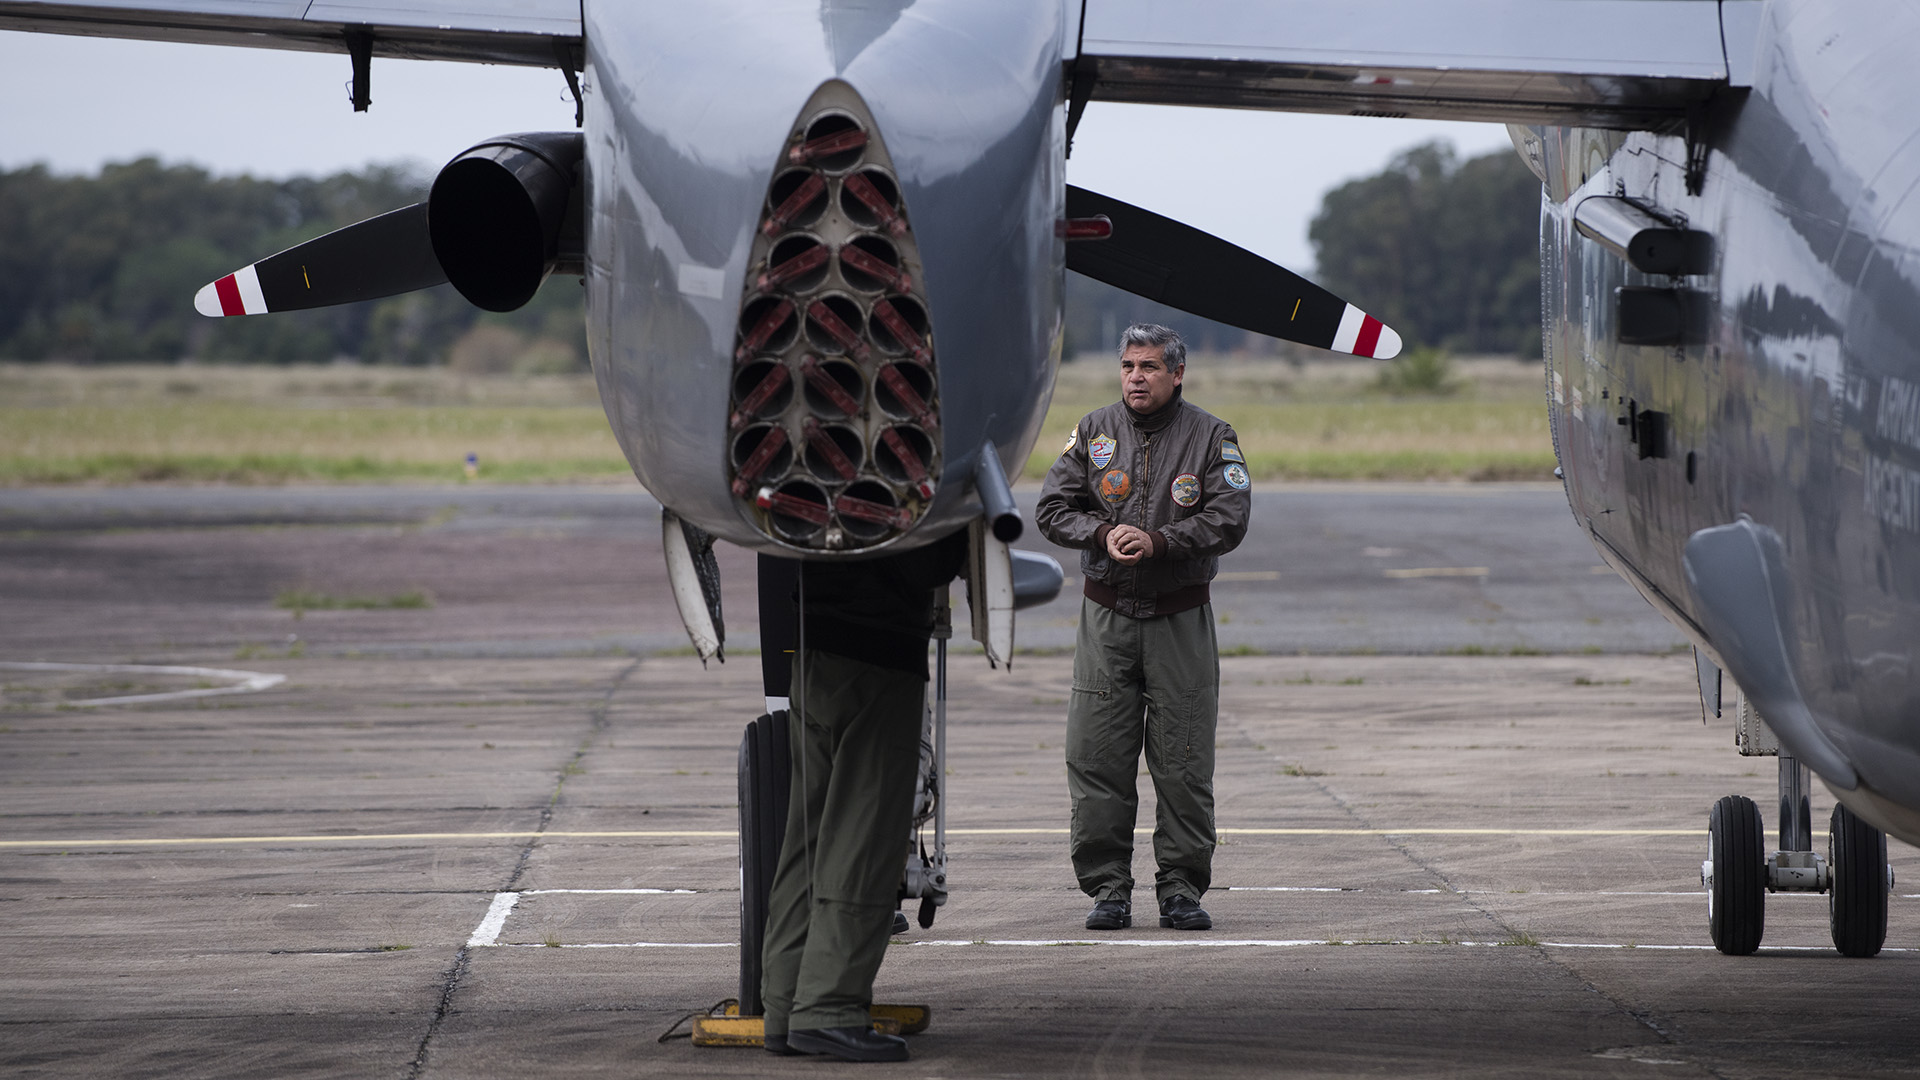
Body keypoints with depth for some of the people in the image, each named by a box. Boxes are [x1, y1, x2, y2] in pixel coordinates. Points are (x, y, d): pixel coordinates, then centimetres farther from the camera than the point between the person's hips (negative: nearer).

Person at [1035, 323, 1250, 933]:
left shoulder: (1211, 438, 0)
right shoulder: (1094, 432, 7)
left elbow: (1228, 520, -9)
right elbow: (1054, 509, 4)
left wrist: (1156, 541, -19)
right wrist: (1103, 534, -14)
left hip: (1181, 619, -2)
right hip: (1106, 617, 2)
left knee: (1184, 764, 0)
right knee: (1097, 760, -1)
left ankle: (1181, 887, 8)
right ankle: (1107, 888, 5)